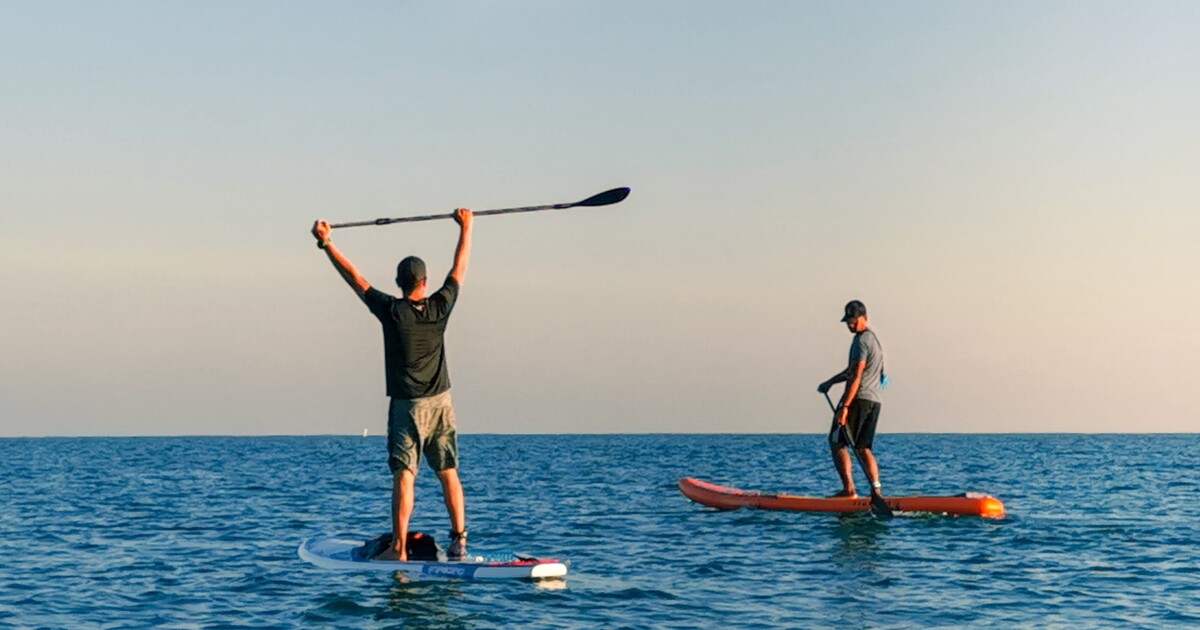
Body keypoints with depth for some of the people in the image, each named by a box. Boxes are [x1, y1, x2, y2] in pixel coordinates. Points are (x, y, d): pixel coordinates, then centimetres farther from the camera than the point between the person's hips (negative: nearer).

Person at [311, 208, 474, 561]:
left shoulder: (391, 311, -10)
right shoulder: (440, 307, -3)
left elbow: (354, 277, -4)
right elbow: (460, 269, 11)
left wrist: (325, 242, 4)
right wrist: (466, 227, 23)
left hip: (407, 405, -3)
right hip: (441, 403, 3)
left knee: (404, 476, -6)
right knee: (448, 473, 8)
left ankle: (399, 548, -11)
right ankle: (459, 541, 6)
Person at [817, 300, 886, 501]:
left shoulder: (862, 341, -12)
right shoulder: (873, 338, 20)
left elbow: (856, 376, -19)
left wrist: (845, 406, -23)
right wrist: (831, 382, 29)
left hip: (859, 398, -9)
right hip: (875, 400, 9)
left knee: (836, 442, -4)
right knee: (863, 448, 11)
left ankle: (849, 490, -12)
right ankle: (876, 490, 0)